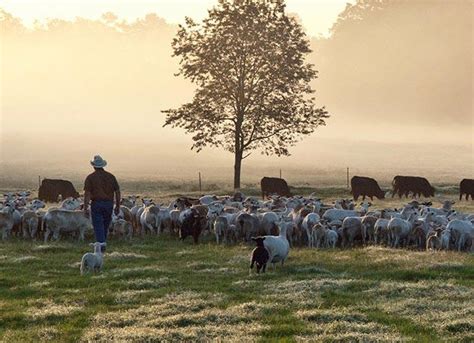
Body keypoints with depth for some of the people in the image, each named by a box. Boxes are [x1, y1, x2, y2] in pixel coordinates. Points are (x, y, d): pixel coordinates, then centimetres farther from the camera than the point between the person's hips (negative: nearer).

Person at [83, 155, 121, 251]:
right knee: (105, 226, 18)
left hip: (96, 204, -3)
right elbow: (117, 192, 5)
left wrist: (85, 208, -8)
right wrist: (117, 206, 13)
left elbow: (87, 194, -10)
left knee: (98, 226, -1)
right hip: (109, 204, 3)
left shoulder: (90, 177, -3)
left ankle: (101, 246, -12)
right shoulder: (111, 176, 6)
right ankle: (103, 243, 29)